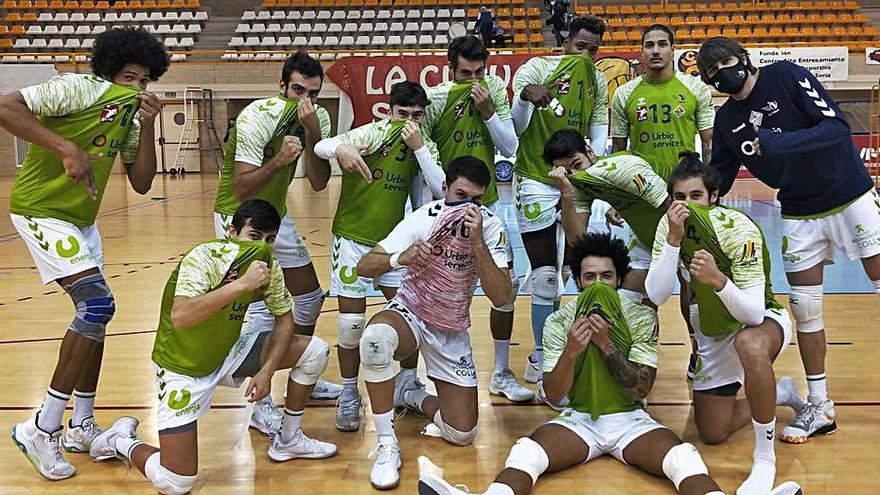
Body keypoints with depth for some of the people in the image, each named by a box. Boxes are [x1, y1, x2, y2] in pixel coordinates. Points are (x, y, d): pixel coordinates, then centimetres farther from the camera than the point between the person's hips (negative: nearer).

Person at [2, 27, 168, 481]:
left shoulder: (128, 116, 8)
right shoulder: (78, 89, -16)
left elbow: (141, 183, 3)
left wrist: (146, 124, -7)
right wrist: (67, 148, -34)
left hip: (82, 219, 9)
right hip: (42, 211, -9)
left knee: (94, 314, 10)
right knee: (97, 304, -19)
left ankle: (82, 427, 23)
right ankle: (42, 429, -9)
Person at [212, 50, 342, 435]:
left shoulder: (318, 118, -6)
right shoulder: (257, 118, -24)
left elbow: (318, 183, -15)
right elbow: (241, 190, -28)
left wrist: (312, 133, -27)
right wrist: (278, 160, -41)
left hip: (276, 215, 7)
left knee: (310, 296, 13)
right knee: (262, 307, -14)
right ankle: (261, 405, -2)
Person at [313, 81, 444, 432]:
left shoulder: (426, 147, 1)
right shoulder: (374, 133, -14)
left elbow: (441, 190, -13)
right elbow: (321, 146, -25)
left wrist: (420, 148, -21)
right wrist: (342, 149, -48)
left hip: (393, 242, 4)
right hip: (352, 238, -4)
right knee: (351, 321, -4)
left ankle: (410, 384, 24)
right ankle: (349, 396, 15)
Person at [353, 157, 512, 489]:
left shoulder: (491, 227, -15)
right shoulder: (425, 219, -21)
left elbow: (499, 297, -24)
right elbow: (364, 267, -24)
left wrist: (477, 242, -35)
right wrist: (400, 258, -44)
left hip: (453, 331, 3)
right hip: (409, 314, -2)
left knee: (461, 434, -4)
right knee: (376, 336, -41)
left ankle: (412, 397, 27)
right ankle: (386, 444, -22)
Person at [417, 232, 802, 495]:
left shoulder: (641, 317, -1)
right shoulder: (559, 322, 0)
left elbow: (641, 389, -7)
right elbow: (553, 395, -4)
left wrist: (606, 344, -20)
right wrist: (571, 351, -22)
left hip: (630, 420, 0)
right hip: (578, 419, 0)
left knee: (684, 457, -29)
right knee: (525, 453, -29)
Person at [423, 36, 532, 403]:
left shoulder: (495, 89, -3)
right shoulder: (435, 100, -13)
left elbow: (510, 148, -4)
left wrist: (487, 111, -17)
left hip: (488, 204, 4)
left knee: (508, 283, 4)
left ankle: (501, 375, 18)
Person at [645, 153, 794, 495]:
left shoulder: (738, 229, -28)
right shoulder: (670, 224, -15)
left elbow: (754, 314, -34)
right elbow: (656, 296, -26)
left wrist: (718, 280, -53)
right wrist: (674, 238, -35)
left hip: (763, 321, -5)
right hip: (711, 332, 5)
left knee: (749, 345, -43)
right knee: (712, 433, 8)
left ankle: (764, 460, -25)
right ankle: (778, 395, 37)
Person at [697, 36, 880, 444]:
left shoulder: (786, 76, -13)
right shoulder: (726, 120, 2)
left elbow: (838, 128, -22)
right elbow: (715, 184, 7)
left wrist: (774, 143, -31)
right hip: (800, 215, 4)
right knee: (804, 308, 3)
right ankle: (819, 408, 15)